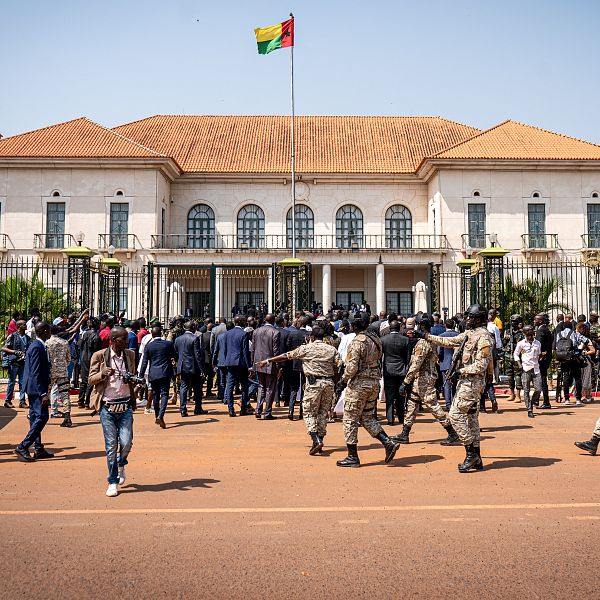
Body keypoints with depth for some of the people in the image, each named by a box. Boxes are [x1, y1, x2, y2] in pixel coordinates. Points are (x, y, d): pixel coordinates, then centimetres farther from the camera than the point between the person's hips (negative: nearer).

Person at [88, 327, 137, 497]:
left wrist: (131, 378, -4)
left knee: (126, 443, -4)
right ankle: (113, 482, 15)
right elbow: (91, 379, 2)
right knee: (111, 446, 2)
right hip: (107, 406, -2)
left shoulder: (130, 354, 7)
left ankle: (121, 464, 30)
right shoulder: (100, 356, -3)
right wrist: (102, 374, -19)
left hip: (125, 405, 2)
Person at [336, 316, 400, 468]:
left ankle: (352, 457, 9)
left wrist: (344, 379, -5)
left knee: (350, 419, 4)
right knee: (367, 417, 19)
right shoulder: (376, 340, 9)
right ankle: (388, 442, 4)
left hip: (359, 384, -8)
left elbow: (352, 367, -20)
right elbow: (378, 360, 13)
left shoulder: (357, 342, -16)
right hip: (374, 382, 8)